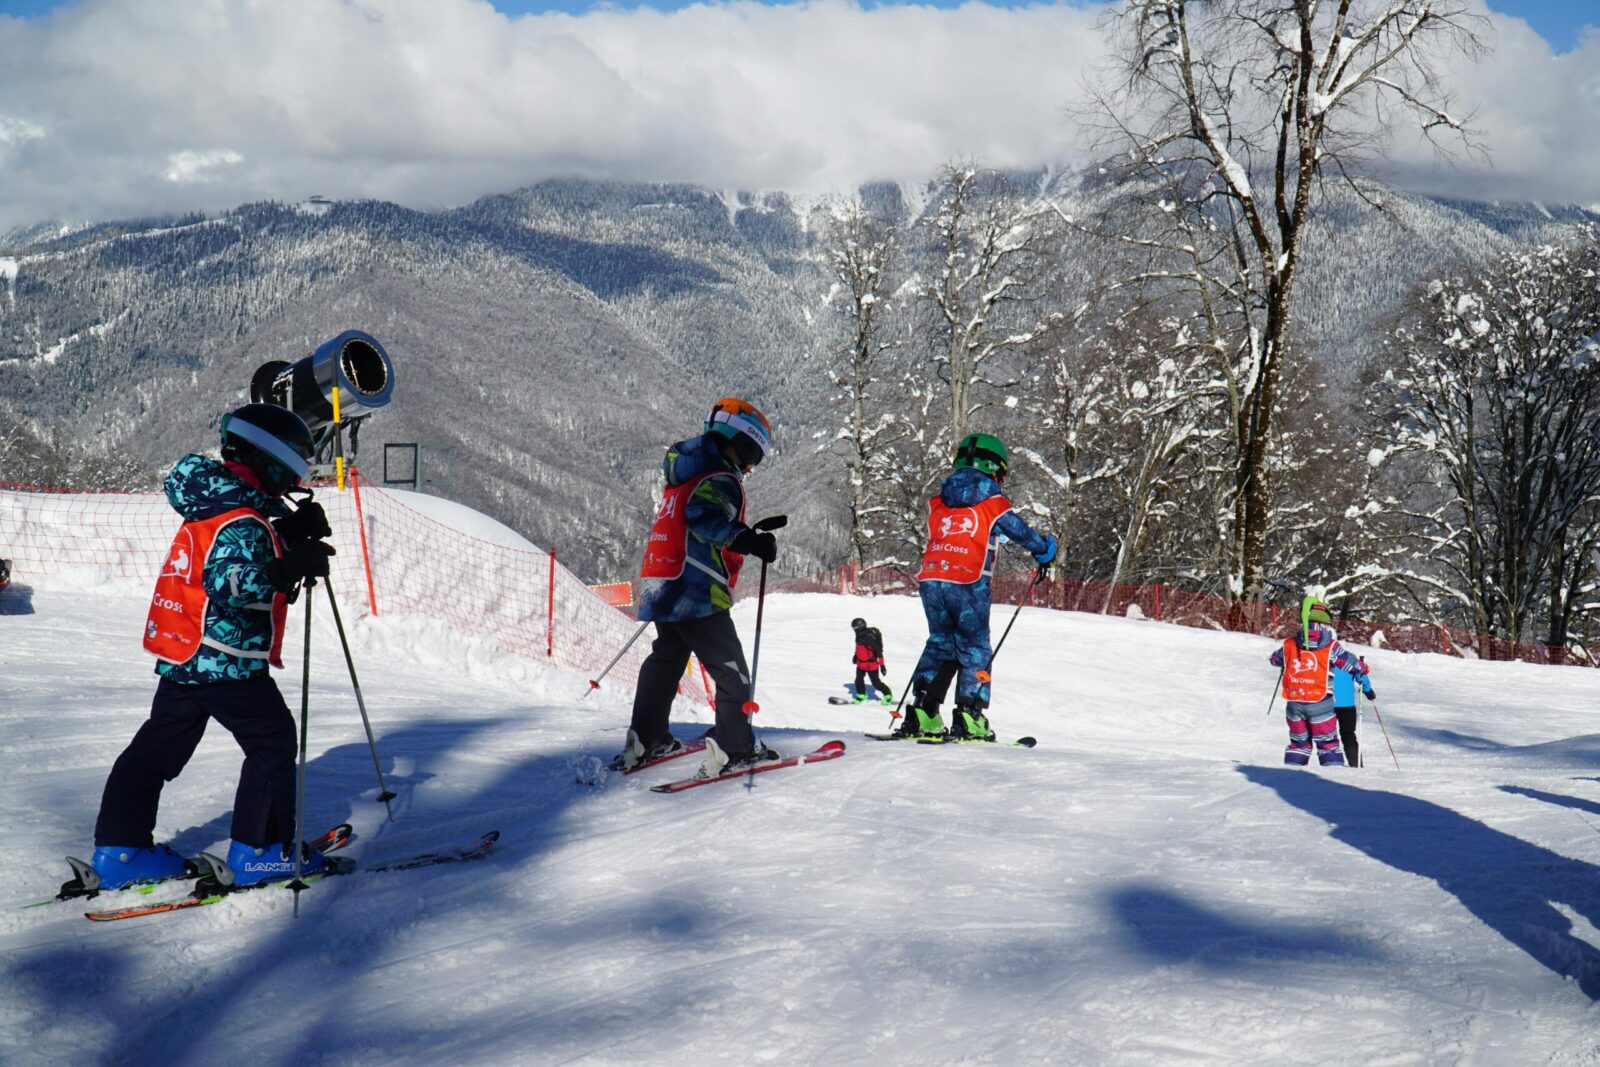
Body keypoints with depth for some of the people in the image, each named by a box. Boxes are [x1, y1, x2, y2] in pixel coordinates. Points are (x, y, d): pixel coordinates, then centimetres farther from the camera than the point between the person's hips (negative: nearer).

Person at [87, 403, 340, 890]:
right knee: (272, 741, 3)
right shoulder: (243, 522, -19)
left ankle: (120, 848, 15)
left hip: (183, 658, 10)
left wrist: (295, 533, 9)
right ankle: (260, 850, 6)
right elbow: (226, 581, -33)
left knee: (159, 746, 13)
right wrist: (286, 570, -39)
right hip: (227, 663, -10)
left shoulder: (213, 507, 11)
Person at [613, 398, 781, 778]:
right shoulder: (720, 480, -9)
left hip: (660, 588, 9)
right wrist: (750, 541, -34)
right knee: (731, 672, -4)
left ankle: (645, 741, 24)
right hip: (697, 594, -9)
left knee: (665, 661, 22)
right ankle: (733, 749, -9)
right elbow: (706, 519, -27)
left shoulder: (684, 480, 21)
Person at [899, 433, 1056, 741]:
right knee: (974, 649, 8)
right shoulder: (994, 504, 2)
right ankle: (968, 718, 0)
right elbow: (1023, 534, 8)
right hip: (968, 584, -4)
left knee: (940, 643, 17)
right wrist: (1046, 550, 30)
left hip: (930, 580, 4)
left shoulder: (937, 503, 14)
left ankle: (922, 713, 9)